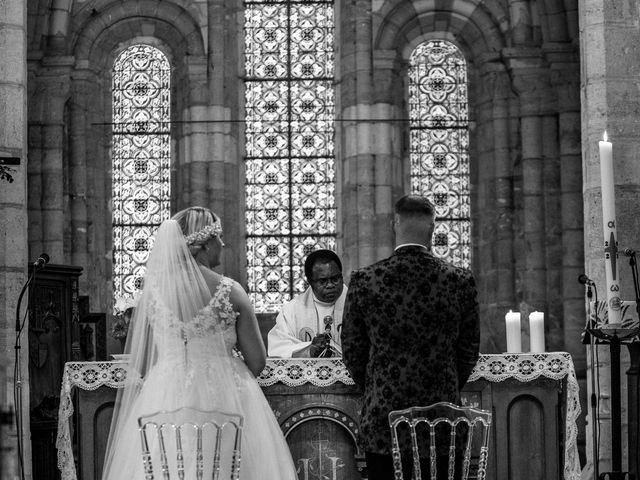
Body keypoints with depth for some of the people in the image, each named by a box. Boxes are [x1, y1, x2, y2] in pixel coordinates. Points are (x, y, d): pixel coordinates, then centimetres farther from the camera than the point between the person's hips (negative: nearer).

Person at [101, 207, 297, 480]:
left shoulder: (152, 291, -1)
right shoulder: (230, 292, -7)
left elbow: (136, 365, 4)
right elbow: (257, 361, -3)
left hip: (163, 400, 3)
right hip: (225, 397, -3)